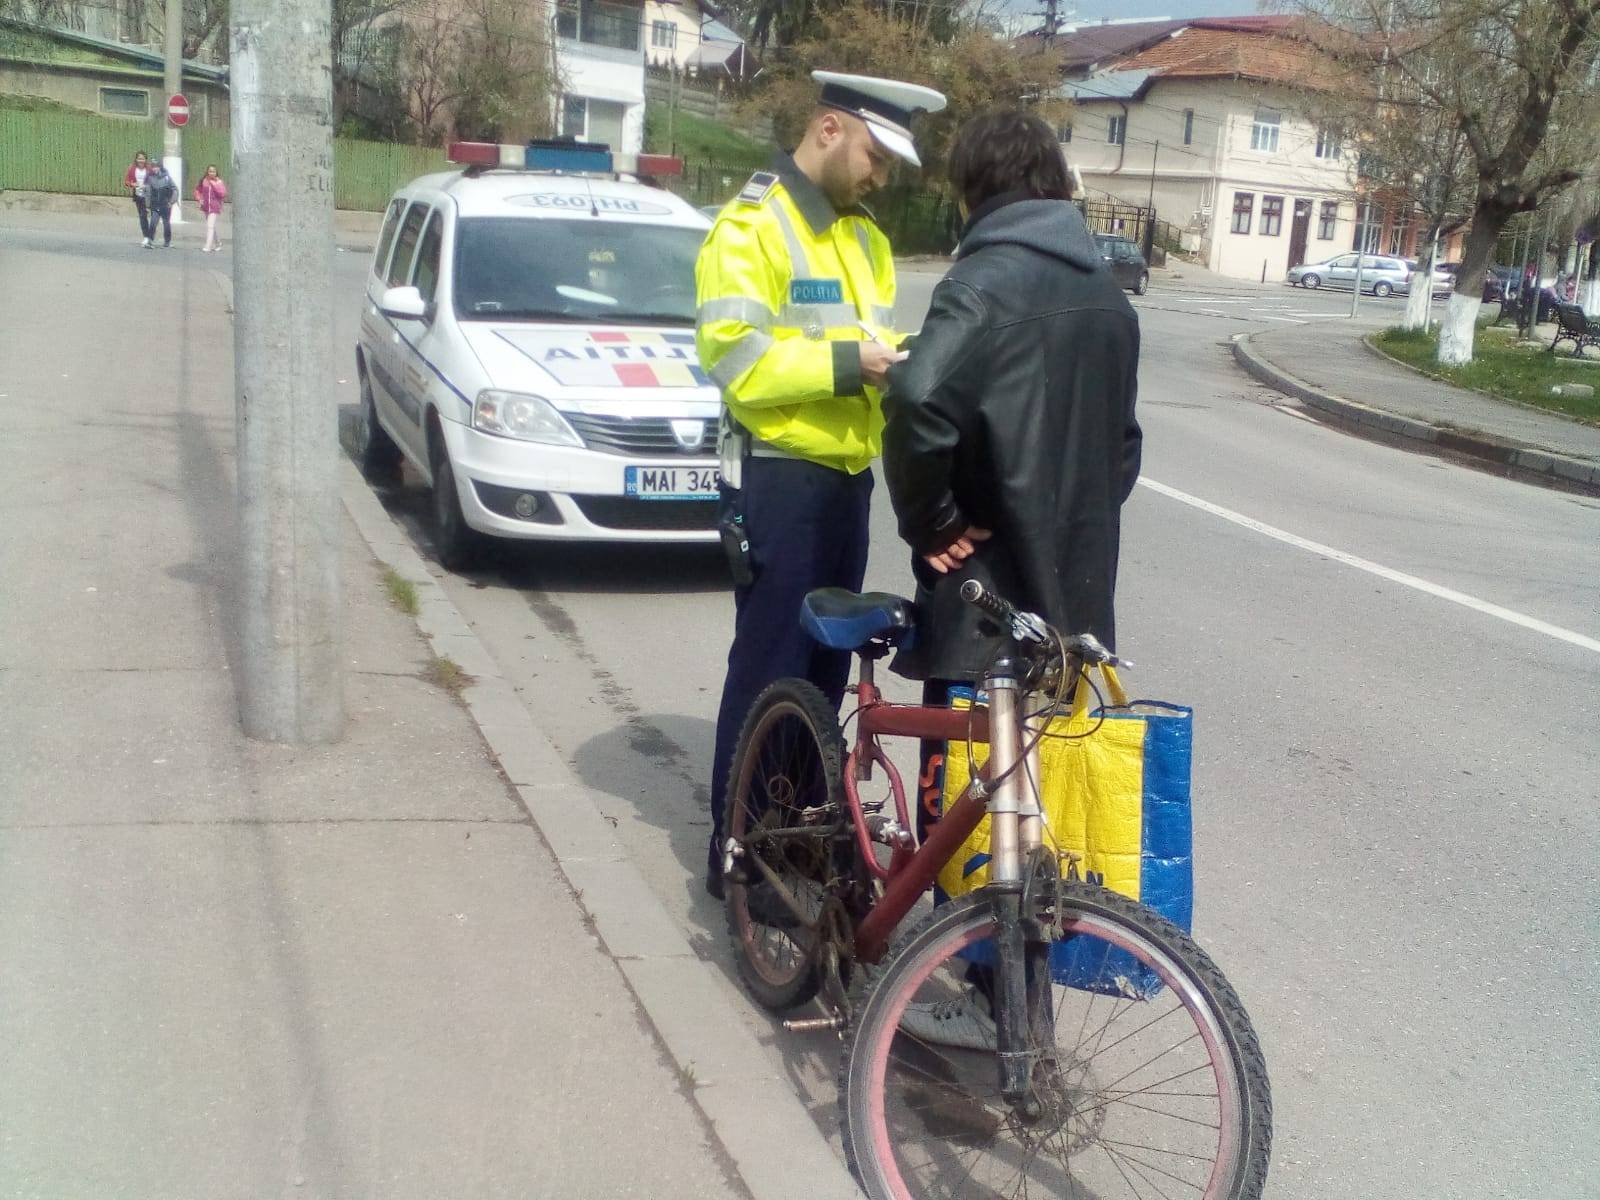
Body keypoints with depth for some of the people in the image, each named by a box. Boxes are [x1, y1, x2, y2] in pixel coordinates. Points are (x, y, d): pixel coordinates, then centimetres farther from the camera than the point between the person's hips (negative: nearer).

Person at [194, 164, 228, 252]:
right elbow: (197, 189, 17)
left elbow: (223, 193, -19)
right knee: (212, 226, 18)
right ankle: (217, 244, 36)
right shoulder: (204, 181, 3)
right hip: (206, 207, 5)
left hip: (215, 208, -5)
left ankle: (207, 247, -16)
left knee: (210, 226, -15)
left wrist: (214, 184, -20)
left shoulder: (219, 182, -7)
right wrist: (199, 199, 2)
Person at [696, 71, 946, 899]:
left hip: (848, 475, 8)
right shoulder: (752, 226, -10)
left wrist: (896, 367, 2)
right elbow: (733, 356, -19)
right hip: (779, 477, -8)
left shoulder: (864, 237, 17)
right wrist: (848, 363, -22)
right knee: (768, 668, -3)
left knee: (827, 665, 14)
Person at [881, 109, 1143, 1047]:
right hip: (1078, 583, 8)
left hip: (990, 582, -8)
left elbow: (919, 399, -31)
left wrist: (930, 519, -18)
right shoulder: (1110, 296, 11)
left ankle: (997, 997, 8)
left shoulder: (988, 281, -15)